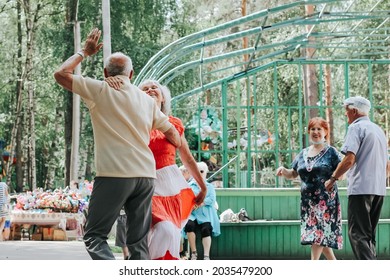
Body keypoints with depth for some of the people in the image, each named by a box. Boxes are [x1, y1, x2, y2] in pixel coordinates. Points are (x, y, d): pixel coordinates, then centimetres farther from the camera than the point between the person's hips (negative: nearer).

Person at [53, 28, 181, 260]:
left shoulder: (100, 90, 1)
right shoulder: (147, 99, 15)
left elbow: (61, 74, 5)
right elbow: (172, 133, 21)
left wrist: (84, 53, 17)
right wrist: (179, 146, 43)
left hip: (114, 175, -5)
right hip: (146, 175, 5)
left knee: (94, 236, 0)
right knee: (139, 242, 9)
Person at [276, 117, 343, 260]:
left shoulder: (331, 152, 0)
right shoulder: (303, 154, 14)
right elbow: (293, 174, 19)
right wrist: (283, 170, -1)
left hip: (325, 199, -5)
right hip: (307, 200, 5)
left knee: (318, 232, -10)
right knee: (321, 236, 8)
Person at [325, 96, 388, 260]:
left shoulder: (356, 127, -6)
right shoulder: (378, 130, 20)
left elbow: (349, 159, -17)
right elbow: (385, 164, 25)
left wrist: (332, 179, -9)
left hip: (360, 188, -8)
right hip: (379, 188, 8)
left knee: (358, 234, -9)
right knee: (369, 234, 14)